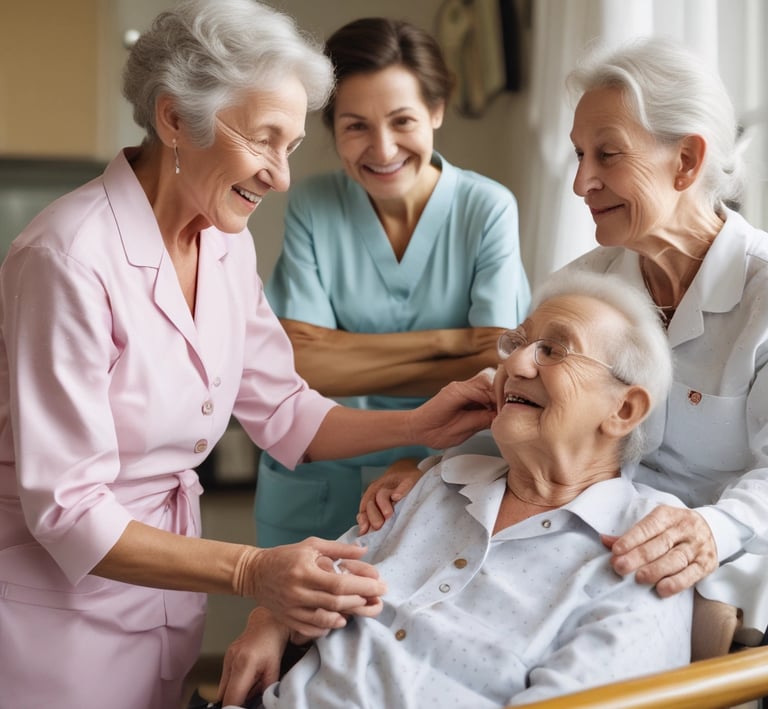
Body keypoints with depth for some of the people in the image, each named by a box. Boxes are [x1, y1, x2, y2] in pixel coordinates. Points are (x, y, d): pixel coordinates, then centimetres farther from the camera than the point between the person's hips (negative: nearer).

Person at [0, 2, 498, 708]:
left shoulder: (227, 242, 0)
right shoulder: (72, 259, -25)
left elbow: (283, 412, 5)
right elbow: (67, 510, -25)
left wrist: (417, 426, -9)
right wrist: (249, 571, -34)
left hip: (167, 586, 7)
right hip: (57, 597, -7)